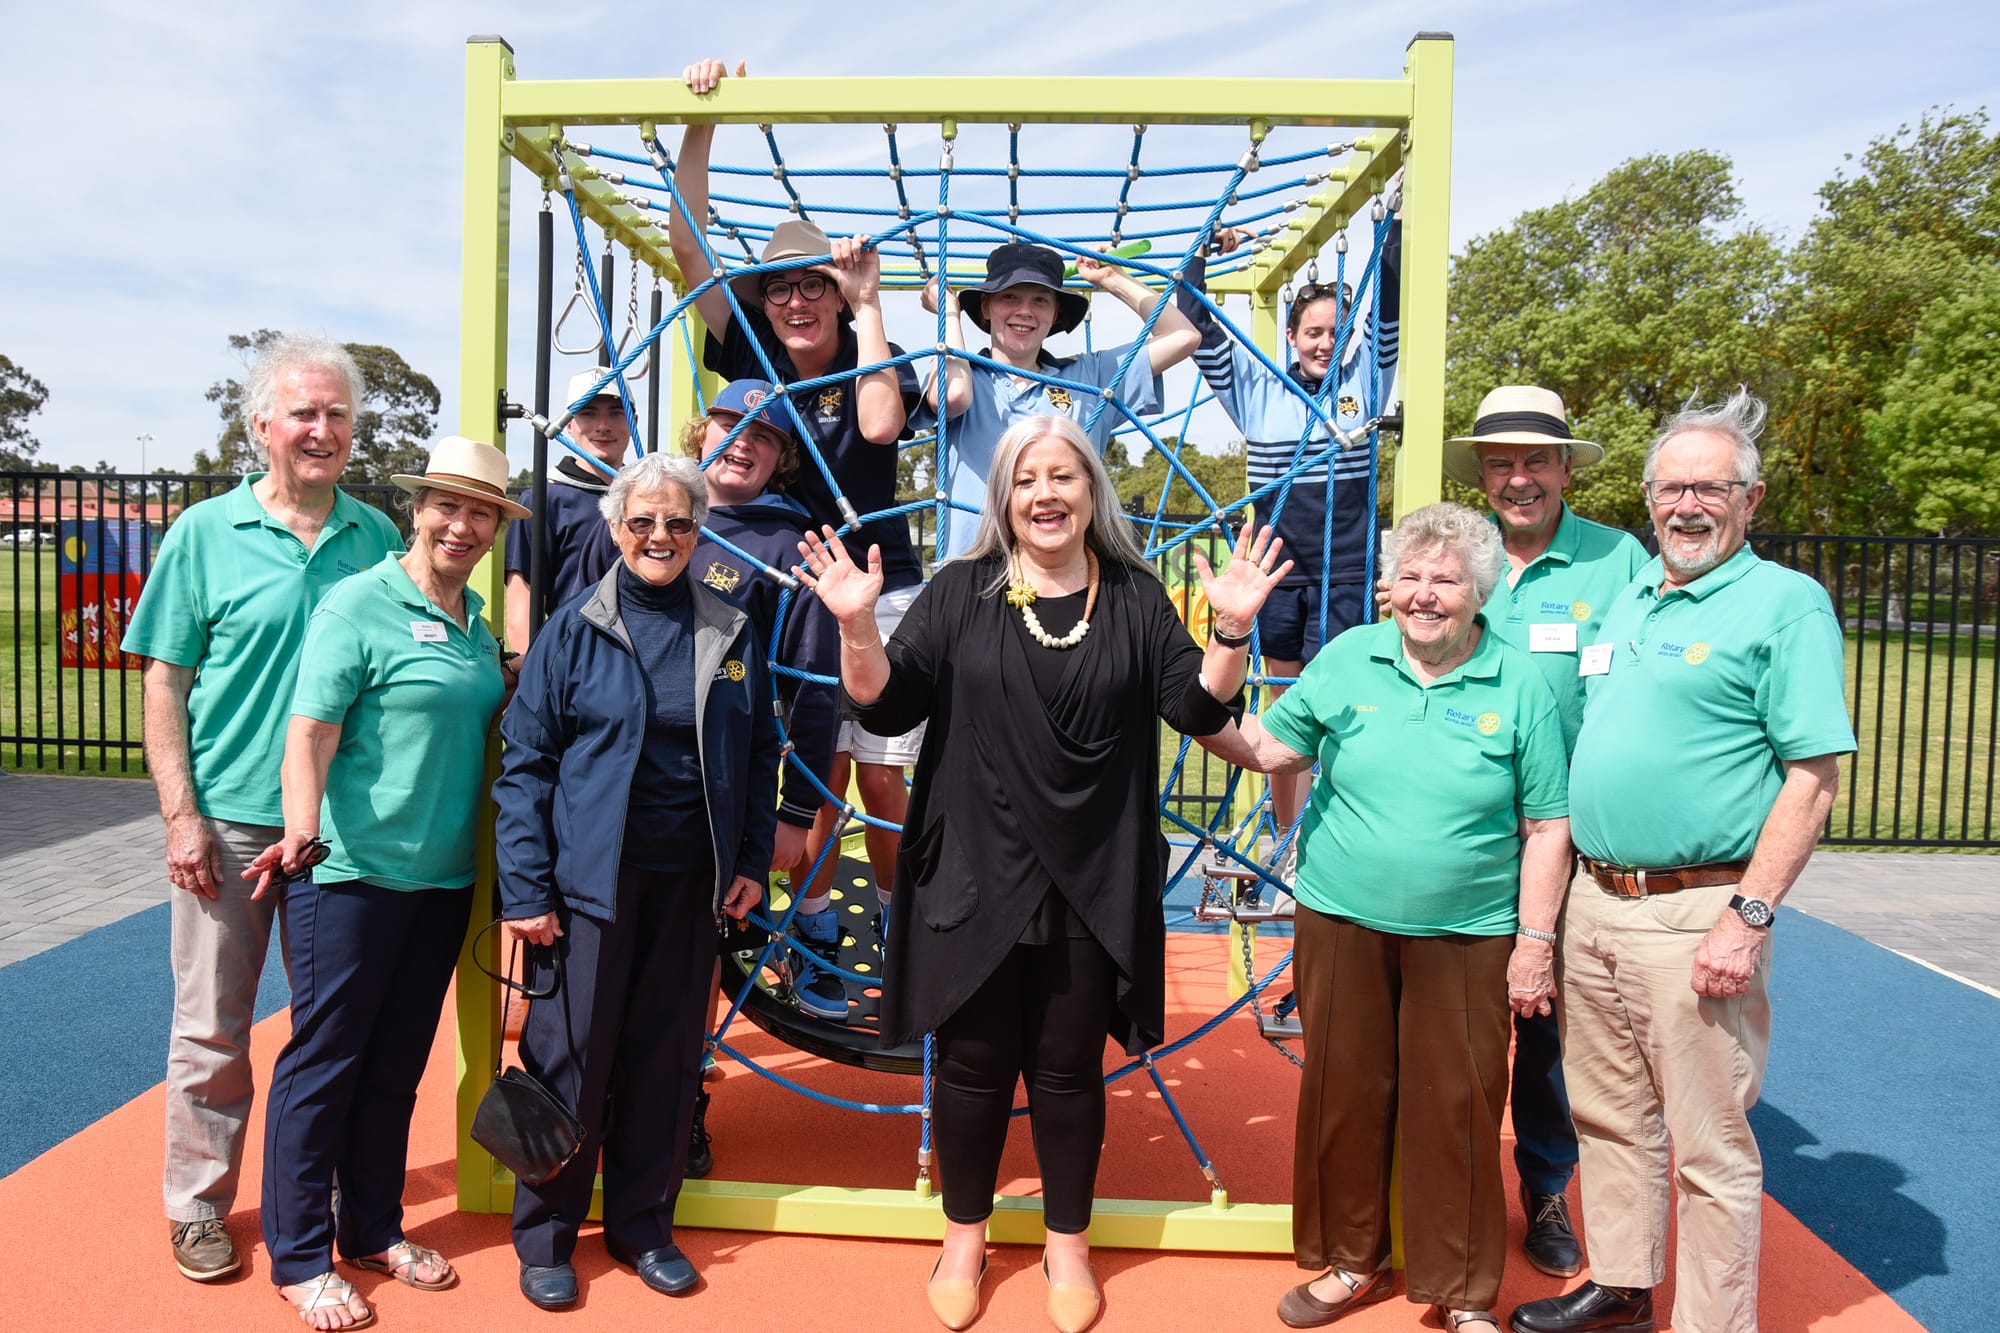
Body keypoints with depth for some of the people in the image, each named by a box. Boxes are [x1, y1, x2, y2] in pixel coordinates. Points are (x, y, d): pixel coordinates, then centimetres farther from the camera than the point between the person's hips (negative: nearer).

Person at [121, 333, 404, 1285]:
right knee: (212, 1024, 8)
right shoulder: (206, 533, -2)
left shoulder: (376, 537, 5)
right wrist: (181, 815, -8)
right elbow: (165, 682, -2)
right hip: (229, 823, -2)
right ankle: (197, 1204, 25)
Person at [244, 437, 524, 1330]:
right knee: (324, 1060, 5)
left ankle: (373, 1229, 32)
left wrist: (518, 681, 6)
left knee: (398, 1063, 16)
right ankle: (299, 1257, 20)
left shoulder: (476, 622, 11)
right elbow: (309, 733, -17)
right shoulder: (359, 604, -10)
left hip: (444, 879, 7)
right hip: (354, 874, -6)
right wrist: (301, 832, -30)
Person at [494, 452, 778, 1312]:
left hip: (690, 886, 3)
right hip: (590, 881, -3)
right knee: (569, 1055, 6)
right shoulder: (575, 629, -3)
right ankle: (545, 1238, 25)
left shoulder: (730, 635, 6)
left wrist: (752, 861, 4)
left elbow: (759, 757, 11)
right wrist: (524, 887, -9)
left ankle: (643, 1224, 30)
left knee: (666, 1057, 12)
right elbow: (525, 761, -4)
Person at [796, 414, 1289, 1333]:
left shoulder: (1135, 597, 4)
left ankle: (1068, 1246, 33)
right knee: (973, 1062, 12)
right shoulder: (963, 591, 0)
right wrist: (858, 626, -22)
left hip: (1091, 888, 1)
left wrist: (1230, 630, -17)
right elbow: (886, 706, -5)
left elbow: (1198, 708, -2)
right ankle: (964, 1239, 33)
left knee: (1068, 1069, 12)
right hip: (975, 878, 0)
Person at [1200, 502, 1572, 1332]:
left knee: (1456, 1111, 5)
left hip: (1467, 936, -2)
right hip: (1343, 922, 2)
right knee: (1343, 1095, 12)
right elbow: (1269, 745, 7)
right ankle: (1350, 1260, 33)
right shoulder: (1347, 659, 2)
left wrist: (1536, 939, -4)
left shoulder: (1520, 686, -4)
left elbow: (1546, 827, -2)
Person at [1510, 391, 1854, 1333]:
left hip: (1696, 915, -7)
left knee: (1709, 1147, 3)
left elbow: (1813, 777, -13)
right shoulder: (1625, 601, 14)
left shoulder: (1785, 603, -7)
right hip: (1594, 899, 7)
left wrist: (1748, 917, -19)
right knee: (1610, 1118, 18)